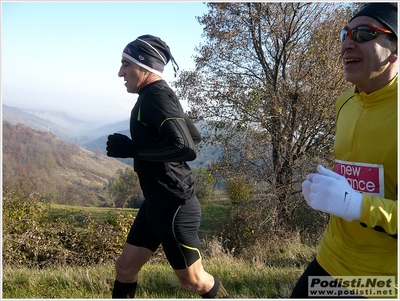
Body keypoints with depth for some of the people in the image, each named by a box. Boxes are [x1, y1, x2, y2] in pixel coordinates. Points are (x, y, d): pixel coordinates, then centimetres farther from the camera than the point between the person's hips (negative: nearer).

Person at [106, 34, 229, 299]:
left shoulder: (157, 97, -18)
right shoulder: (156, 96, 12)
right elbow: (194, 136, 22)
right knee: (125, 267, 15)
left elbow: (185, 147, -32)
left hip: (174, 206, -10)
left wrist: (132, 148, -24)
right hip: (158, 203, 10)